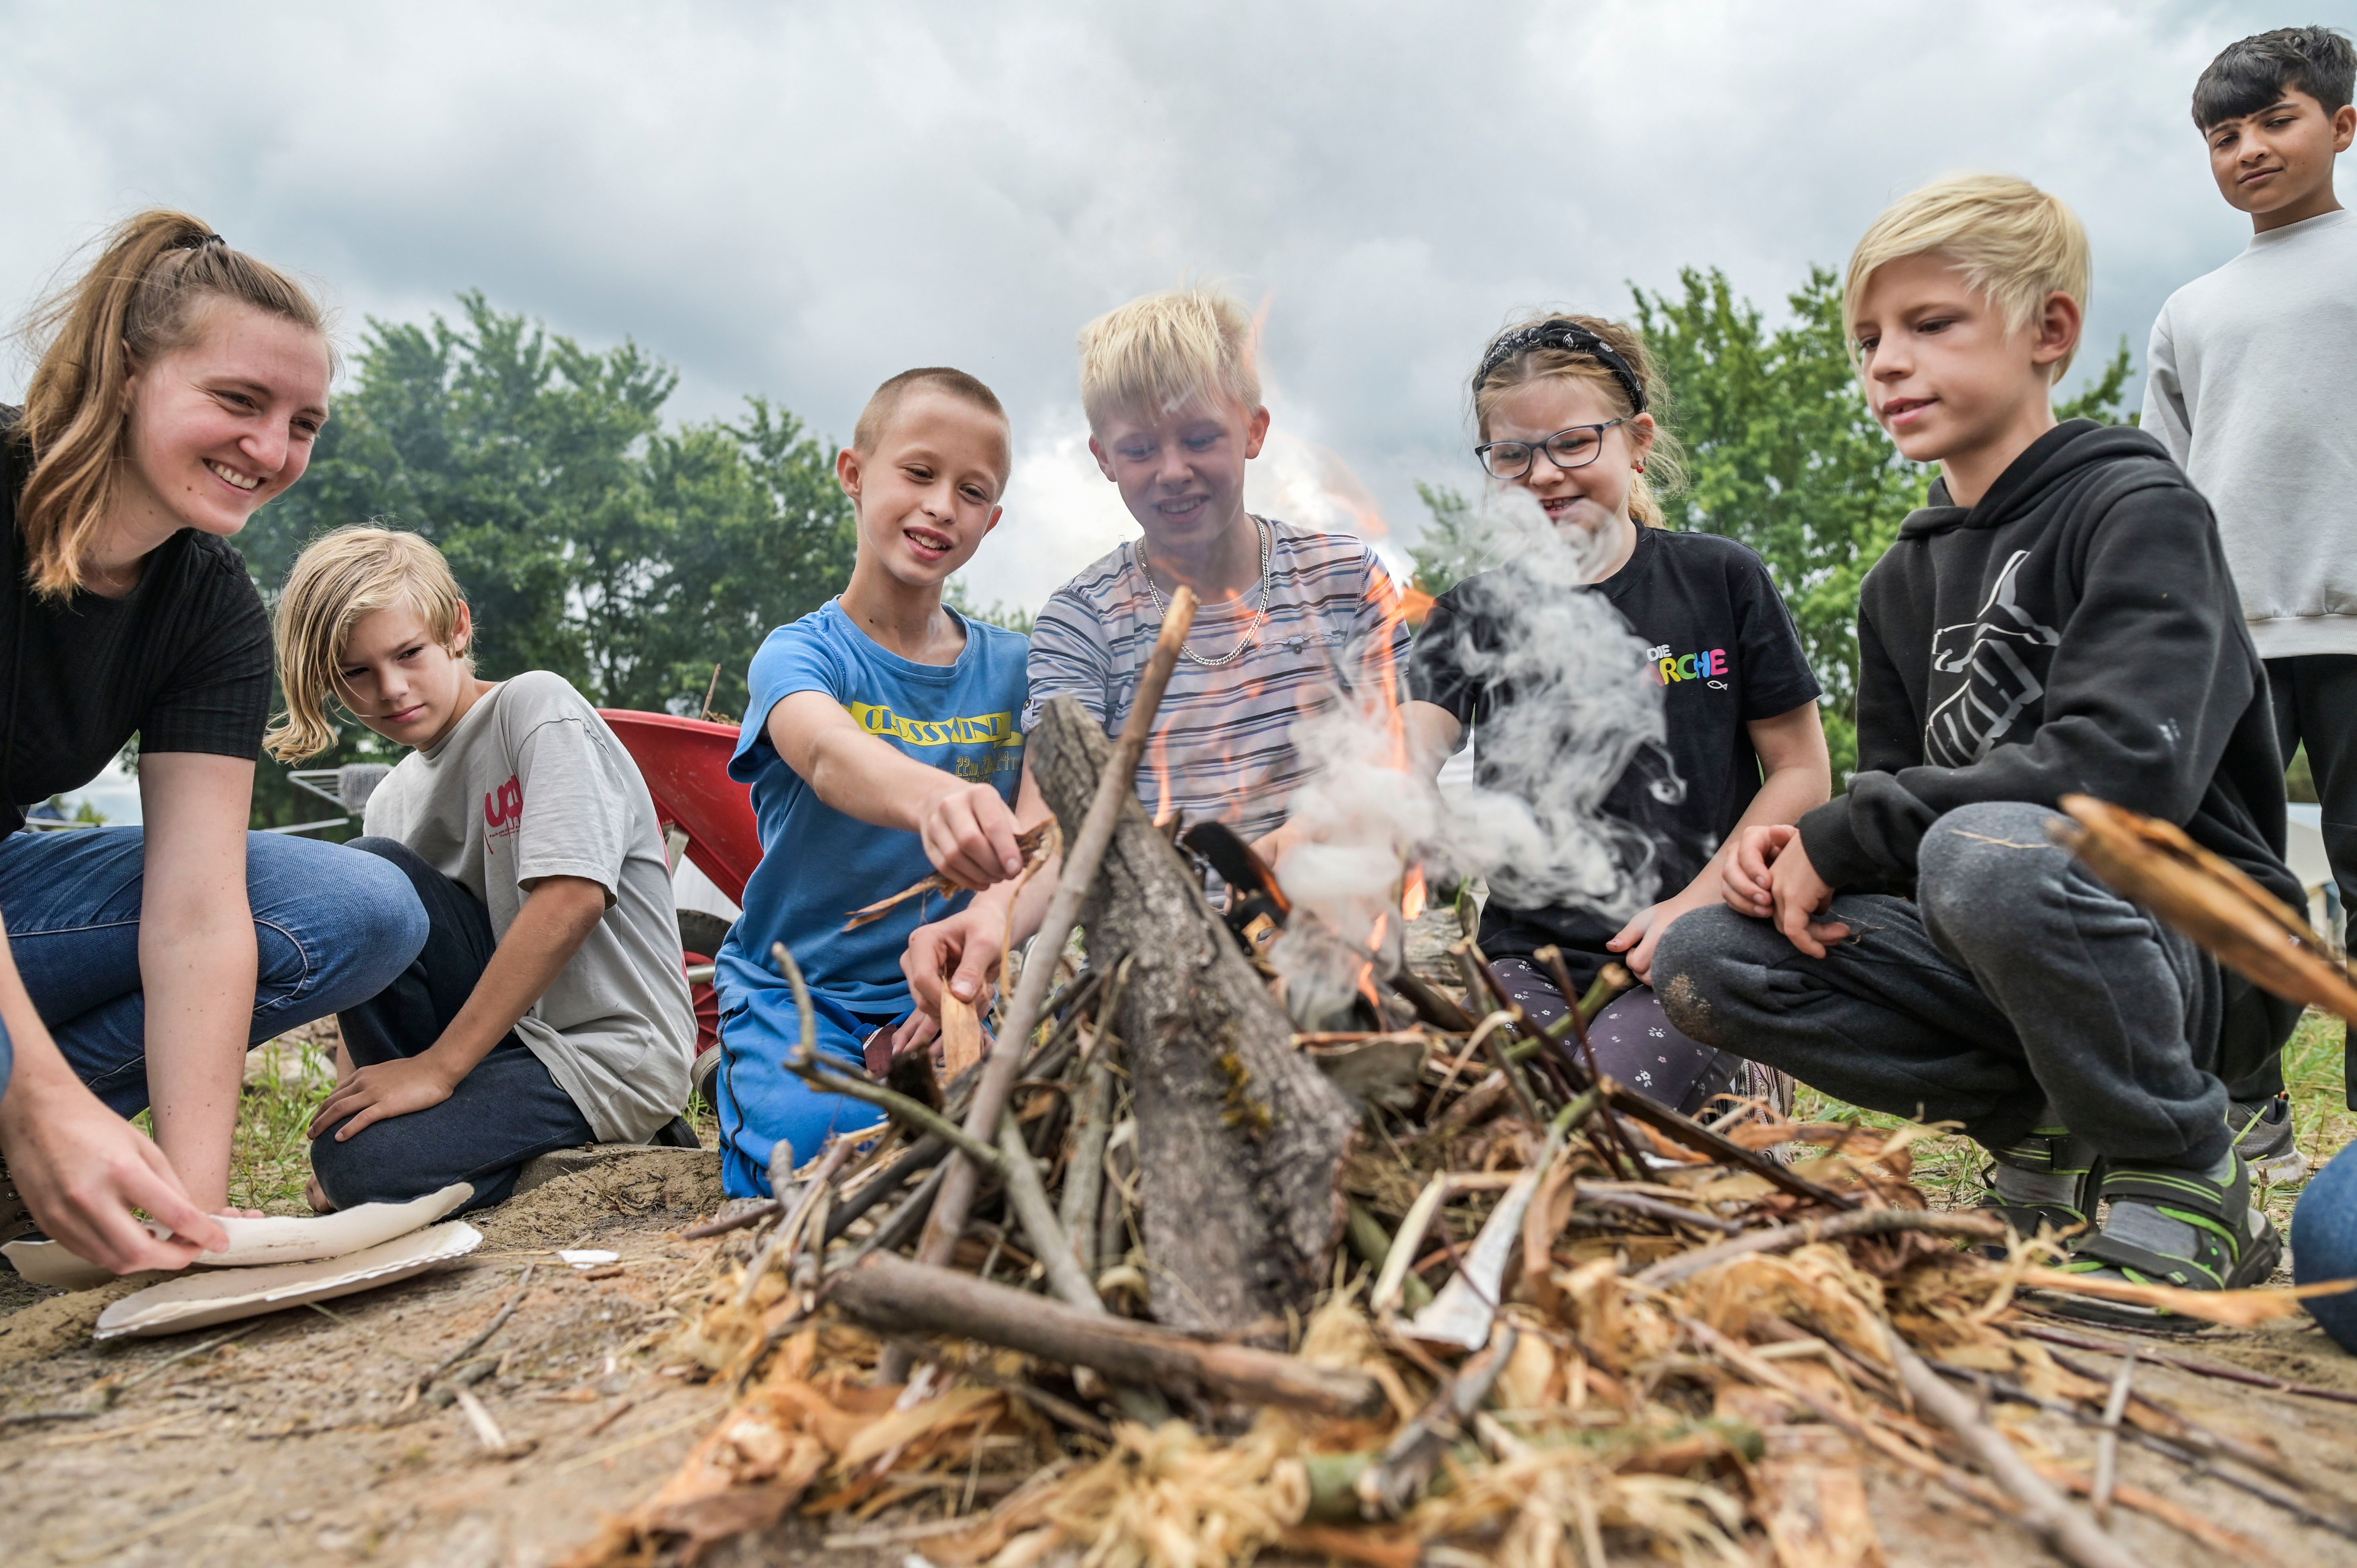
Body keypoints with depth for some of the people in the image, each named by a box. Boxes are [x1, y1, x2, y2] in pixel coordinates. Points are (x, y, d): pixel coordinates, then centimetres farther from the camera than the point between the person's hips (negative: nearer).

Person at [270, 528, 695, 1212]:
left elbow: (572, 898, -22)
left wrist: (435, 1066, -20)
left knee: (368, 1163, -24)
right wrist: (346, 1102, -4)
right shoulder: (392, 800, 12)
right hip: (506, 1025, 7)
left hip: (607, 1053, -7)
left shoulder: (538, 706, -10)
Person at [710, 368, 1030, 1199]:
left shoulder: (1012, 668, 3)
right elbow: (829, 755, -33)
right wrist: (934, 799, -58)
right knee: (816, 1138, -30)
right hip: (797, 983, -2)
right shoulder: (799, 653, -9)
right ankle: (744, 1073, 2)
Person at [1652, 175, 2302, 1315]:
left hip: (2204, 950, -6)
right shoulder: (1902, 584, 12)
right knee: (1703, 964, -13)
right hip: (1998, 957, 6)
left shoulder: (2138, 510, -8)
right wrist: (1797, 853, -12)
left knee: (1985, 852, -38)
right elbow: (1895, 798, 12)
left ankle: (2183, 1179, -11)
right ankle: (2049, 1134, 1)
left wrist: (1843, 838, -21)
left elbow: (2125, 763, -25)